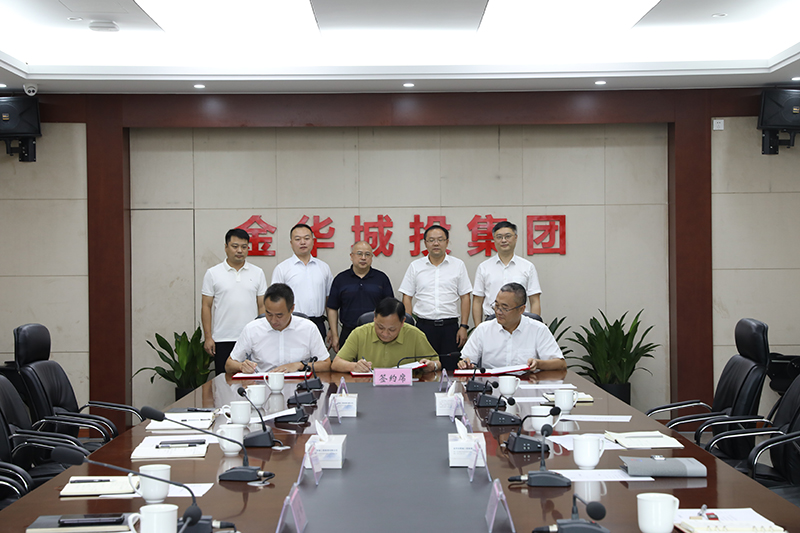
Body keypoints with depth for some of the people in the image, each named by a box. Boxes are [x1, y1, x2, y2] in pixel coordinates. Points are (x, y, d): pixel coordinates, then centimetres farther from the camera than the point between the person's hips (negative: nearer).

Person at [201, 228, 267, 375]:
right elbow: (206, 307, 3)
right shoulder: (213, 273, 4)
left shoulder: (257, 273, 8)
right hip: (222, 340, -1)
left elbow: (262, 306, 9)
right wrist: (208, 337, -3)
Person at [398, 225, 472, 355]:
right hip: (424, 326, 0)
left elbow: (465, 297, 6)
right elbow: (407, 298, 7)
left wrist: (464, 326, -2)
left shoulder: (458, 265, 6)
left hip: (450, 326, 0)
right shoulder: (415, 266, 7)